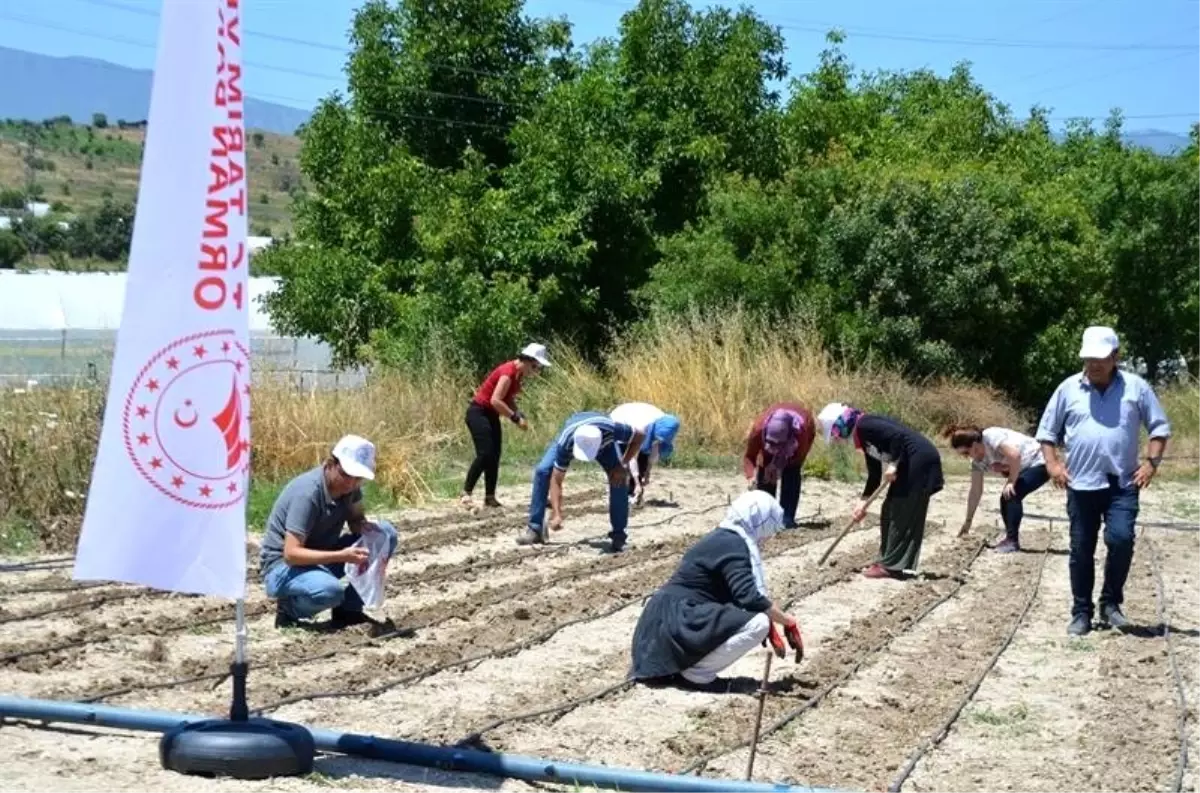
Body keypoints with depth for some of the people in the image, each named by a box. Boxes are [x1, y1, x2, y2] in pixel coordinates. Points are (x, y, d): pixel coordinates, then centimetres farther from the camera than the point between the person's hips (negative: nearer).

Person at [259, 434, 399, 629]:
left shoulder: (349, 484, -6)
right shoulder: (307, 492, -27)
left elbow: (355, 519, 10)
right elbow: (291, 553, -29)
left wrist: (365, 527, -16)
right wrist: (342, 556, -38)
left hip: (322, 558, 8)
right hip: (283, 565, -8)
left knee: (385, 533, -7)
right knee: (329, 591, -39)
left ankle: (349, 609, 0)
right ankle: (289, 608, -5)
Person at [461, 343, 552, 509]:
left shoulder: (518, 374, 6)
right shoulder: (509, 372, -23)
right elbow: (495, 400, -29)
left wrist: (519, 415, -4)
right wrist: (516, 418, -25)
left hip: (491, 415, 10)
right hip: (478, 413, -10)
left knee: (494, 456, 6)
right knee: (485, 453, -17)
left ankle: (490, 498, 8)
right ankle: (466, 494, -14)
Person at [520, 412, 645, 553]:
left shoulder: (611, 429, -46)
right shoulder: (566, 442, -43)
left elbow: (640, 436, -26)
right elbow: (556, 480, -34)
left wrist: (623, 465, -30)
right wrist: (557, 514, -41)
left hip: (604, 441, 0)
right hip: (571, 435, 0)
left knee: (619, 479, -21)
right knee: (542, 472, -18)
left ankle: (618, 535, -6)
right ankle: (535, 528, -7)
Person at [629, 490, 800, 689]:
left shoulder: (724, 538, 16)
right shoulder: (733, 545, -13)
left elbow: (741, 594, 23)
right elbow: (749, 598, -21)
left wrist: (775, 617, 20)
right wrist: (784, 619, -8)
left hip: (669, 620, 10)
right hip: (679, 622, -10)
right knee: (757, 623, -19)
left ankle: (675, 665, 13)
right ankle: (694, 674, -8)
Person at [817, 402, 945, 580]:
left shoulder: (864, 425, -11)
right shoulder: (864, 436, 18)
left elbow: (898, 435, -23)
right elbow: (875, 473, 21)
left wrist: (893, 464, -21)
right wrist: (863, 502, 19)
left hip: (920, 460, -10)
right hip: (912, 464, 10)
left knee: (902, 514, -6)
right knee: (891, 512, 13)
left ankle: (890, 566, -2)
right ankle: (890, 562, 18)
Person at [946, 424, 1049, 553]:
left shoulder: (991, 436, -25)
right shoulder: (978, 460, 1)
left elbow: (1014, 455, -36)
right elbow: (975, 491, 6)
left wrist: (1011, 482, -24)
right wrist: (968, 521, 8)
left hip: (1039, 464, -9)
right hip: (1025, 470, 9)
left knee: (1012, 495, -20)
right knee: (1006, 499, 4)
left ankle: (1013, 540, -12)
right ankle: (1011, 539, 15)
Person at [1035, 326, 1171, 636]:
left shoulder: (1136, 387, 2)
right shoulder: (1068, 389, 4)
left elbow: (1159, 427, 7)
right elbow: (1047, 431, 11)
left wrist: (1151, 462, -5)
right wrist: (1052, 463, -3)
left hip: (1123, 484, -1)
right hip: (1081, 484, 1)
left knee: (1121, 538, -17)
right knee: (1081, 550, 6)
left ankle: (1111, 603, 3)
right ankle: (1081, 612, 17)